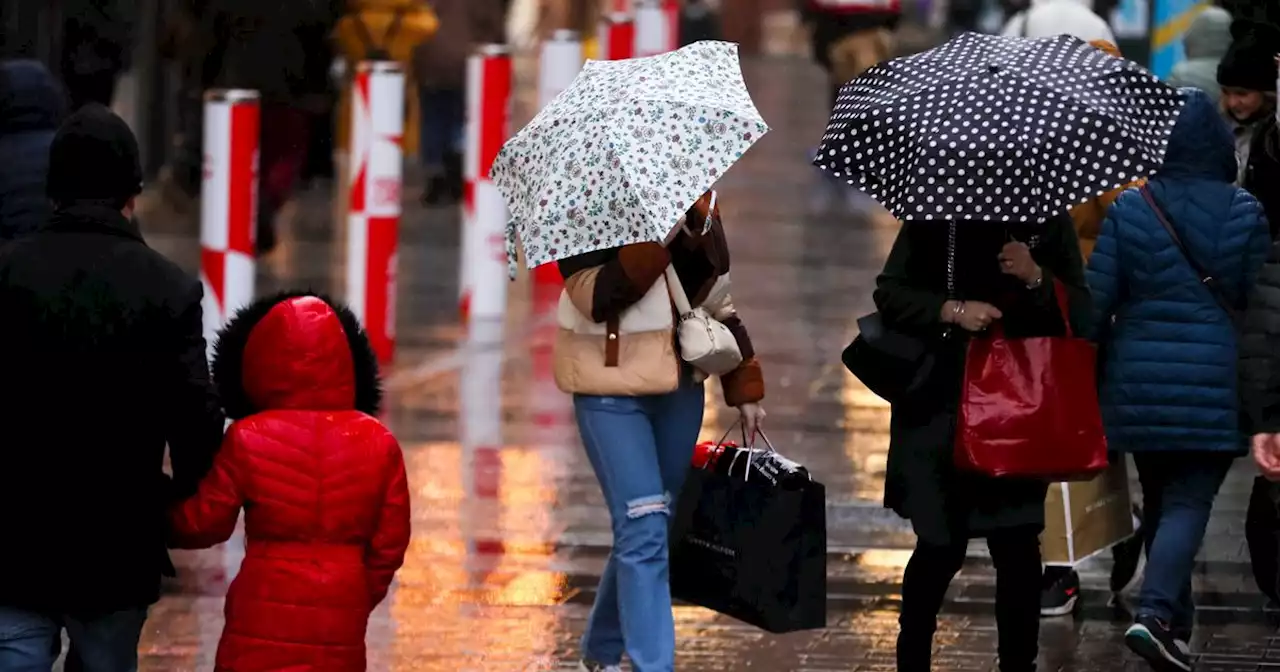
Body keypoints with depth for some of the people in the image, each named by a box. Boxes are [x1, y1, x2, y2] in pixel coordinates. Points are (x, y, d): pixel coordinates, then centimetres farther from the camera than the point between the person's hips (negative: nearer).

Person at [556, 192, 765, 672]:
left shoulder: (698, 206, 9)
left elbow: (718, 301, 17)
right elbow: (596, 297, -22)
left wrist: (744, 388, 15)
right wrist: (656, 237, -30)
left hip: (679, 383, 6)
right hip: (612, 386, -6)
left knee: (645, 529, 13)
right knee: (645, 532, -13)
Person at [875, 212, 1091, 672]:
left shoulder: (1049, 222, 5)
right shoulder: (932, 219, 3)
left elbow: (1080, 314, 3)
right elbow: (889, 293, 2)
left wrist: (1036, 279, -16)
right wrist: (952, 310, -13)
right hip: (938, 407, 0)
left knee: (1017, 546, -3)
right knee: (941, 543, 3)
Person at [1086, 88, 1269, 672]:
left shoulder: (1128, 210, -3)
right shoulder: (1244, 214, -4)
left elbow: (1097, 302, -2)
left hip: (1140, 383, 2)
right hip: (1214, 386, -2)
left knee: (1159, 500, 17)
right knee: (1189, 502, -3)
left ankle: (1175, 623, 24)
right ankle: (1156, 611, -23)